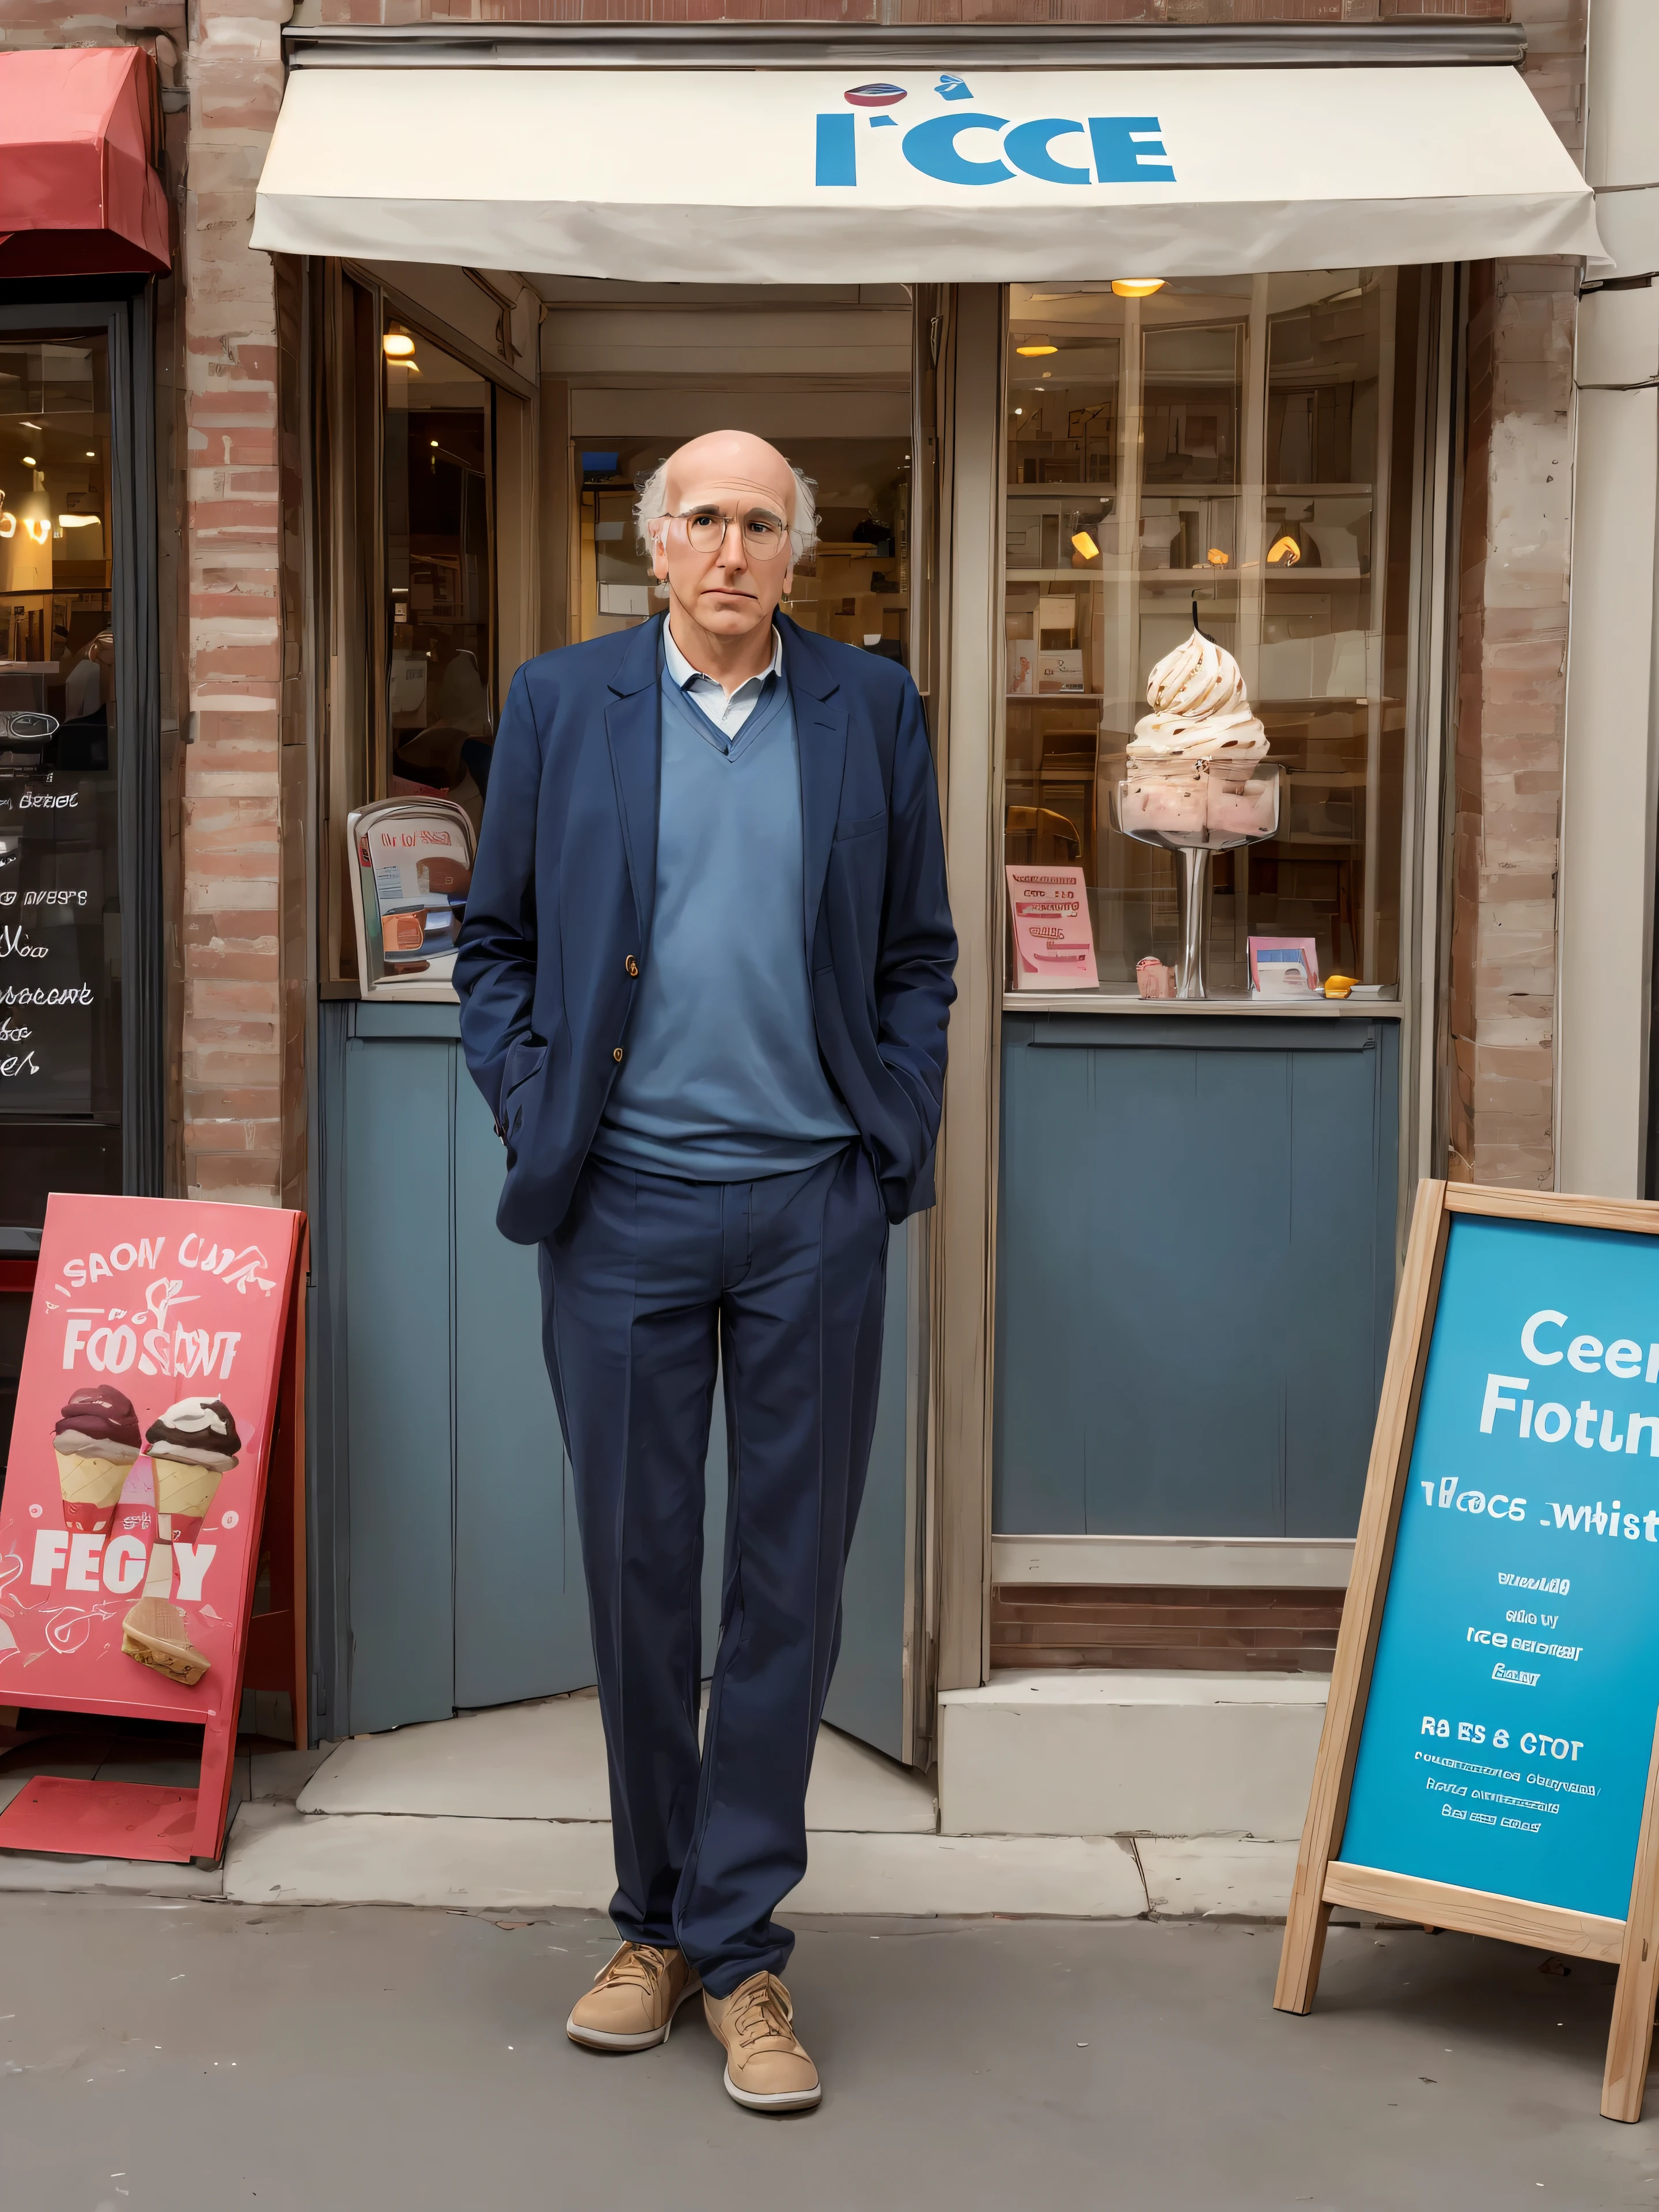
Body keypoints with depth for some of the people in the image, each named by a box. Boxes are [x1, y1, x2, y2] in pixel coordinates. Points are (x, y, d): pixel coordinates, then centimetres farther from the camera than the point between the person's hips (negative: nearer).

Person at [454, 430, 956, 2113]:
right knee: (636, 1570, 8)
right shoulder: (559, 705, 5)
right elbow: (494, 942, 9)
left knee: (790, 1580, 5)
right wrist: (532, 1117, -1)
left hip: (814, 1203, 0)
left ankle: (739, 1948, 18)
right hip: (625, 1205, 0)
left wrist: (895, 1135, 0)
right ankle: (654, 1924, 26)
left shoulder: (871, 711, 7)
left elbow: (920, 952, 10)